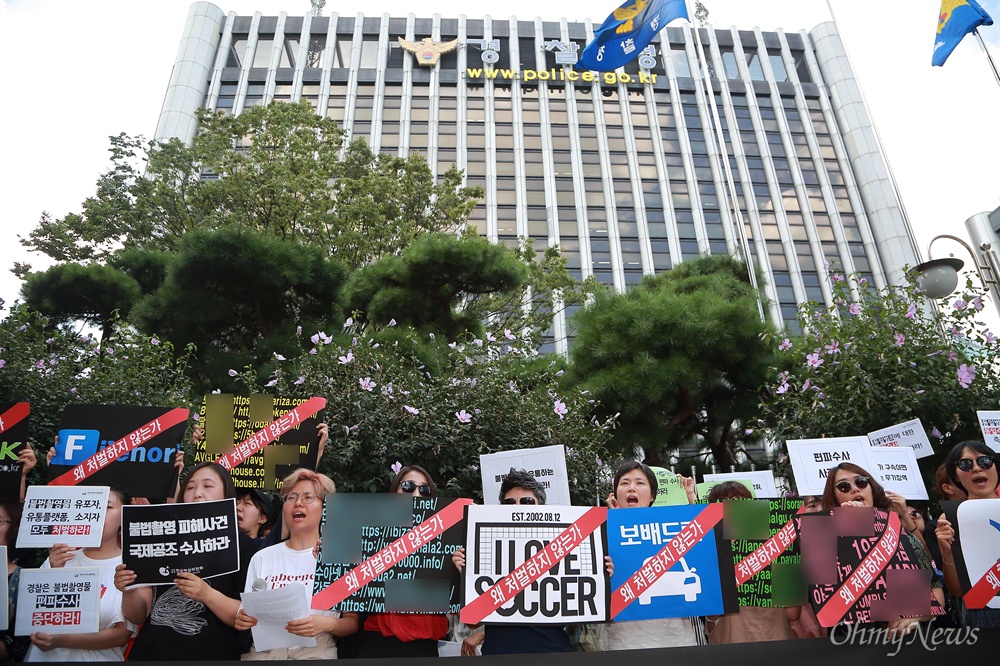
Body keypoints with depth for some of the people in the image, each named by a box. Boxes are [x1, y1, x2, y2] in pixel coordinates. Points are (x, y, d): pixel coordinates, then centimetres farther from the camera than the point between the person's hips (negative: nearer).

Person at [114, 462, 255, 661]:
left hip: (210, 655, -3)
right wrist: (129, 591, -14)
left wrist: (208, 595, -26)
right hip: (150, 653, 3)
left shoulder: (241, 545, -7)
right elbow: (138, 616, 6)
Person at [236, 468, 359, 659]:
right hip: (264, 650, 3)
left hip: (316, 651, -2)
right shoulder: (262, 557, 13)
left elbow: (352, 621, 4)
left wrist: (327, 624, -14)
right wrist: (242, 619, -5)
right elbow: (247, 611, 17)